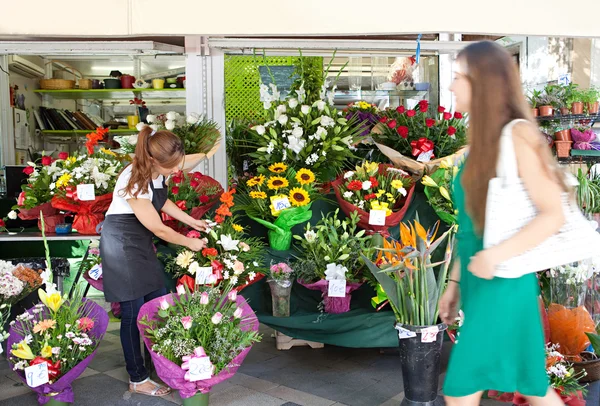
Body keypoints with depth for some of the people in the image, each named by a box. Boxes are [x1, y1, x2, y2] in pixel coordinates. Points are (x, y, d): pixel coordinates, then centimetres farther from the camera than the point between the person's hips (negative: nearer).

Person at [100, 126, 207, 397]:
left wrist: (192, 222, 14)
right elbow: (159, 229, -20)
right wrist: (190, 243, -6)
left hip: (142, 241, 8)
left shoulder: (157, 171, -6)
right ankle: (137, 379, 10)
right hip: (122, 244, -8)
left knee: (158, 302, 10)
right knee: (134, 310, -3)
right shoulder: (135, 182, -30)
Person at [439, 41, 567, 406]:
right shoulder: (483, 140, 11)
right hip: (478, 281, 8)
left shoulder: (517, 134, -13)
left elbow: (555, 215, -17)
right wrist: (455, 282, 13)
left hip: (504, 284, -8)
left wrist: (498, 255, -26)